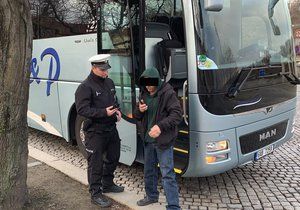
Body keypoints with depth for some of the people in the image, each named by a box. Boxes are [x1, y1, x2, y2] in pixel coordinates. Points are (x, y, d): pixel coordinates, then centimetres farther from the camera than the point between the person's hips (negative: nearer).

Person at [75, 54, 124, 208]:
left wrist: (117, 110, 0)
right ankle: (96, 194, 17)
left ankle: (107, 184, 41)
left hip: (111, 128, 8)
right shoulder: (85, 87, -15)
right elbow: (82, 110, -21)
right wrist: (104, 112, -27)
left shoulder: (109, 82, 9)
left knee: (113, 157, 21)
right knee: (95, 163, 2)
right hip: (95, 132, -8)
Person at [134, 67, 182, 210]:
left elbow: (177, 114, -20)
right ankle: (151, 196, 40)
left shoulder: (168, 93, -14)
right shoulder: (144, 94, 8)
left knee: (167, 174, -5)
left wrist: (160, 126, -31)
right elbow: (137, 116, 15)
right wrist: (139, 110, -10)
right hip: (148, 139, 7)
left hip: (163, 140, -7)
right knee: (149, 170, 20)